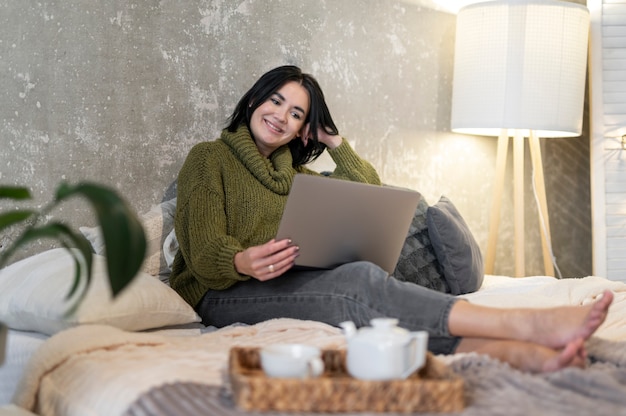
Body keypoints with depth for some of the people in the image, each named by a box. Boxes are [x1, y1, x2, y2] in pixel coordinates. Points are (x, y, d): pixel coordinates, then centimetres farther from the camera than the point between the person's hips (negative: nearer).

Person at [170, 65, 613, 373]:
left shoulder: (294, 174, 27)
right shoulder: (209, 158, 6)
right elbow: (204, 253, -8)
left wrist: (333, 140, 19)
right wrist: (244, 262, -30)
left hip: (291, 285, 6)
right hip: (226, 293, -6)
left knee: (362, 299, -29)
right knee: (362, 281, -31)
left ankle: (523, 354, -52)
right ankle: (528, 326, -43)